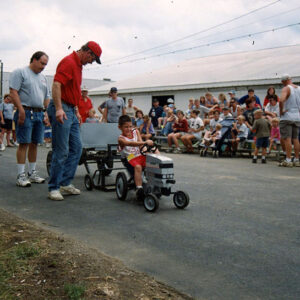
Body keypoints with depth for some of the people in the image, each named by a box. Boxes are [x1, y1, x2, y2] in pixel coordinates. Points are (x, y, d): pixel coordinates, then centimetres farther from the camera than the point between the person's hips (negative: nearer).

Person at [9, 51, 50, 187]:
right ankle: (21, 175, -4)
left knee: (34, 144, 9)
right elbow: (13, 93, -10)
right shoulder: (20, 72, -1)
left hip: (39, 114, 7)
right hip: (26, 113, -7)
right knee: (24, 143, -7)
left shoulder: (43, 78, 21)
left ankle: (32, 173, 18)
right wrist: (21, 110, -18)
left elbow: (46, 98, 24)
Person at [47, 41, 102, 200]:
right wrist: (59, 108, -30)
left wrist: (76, 110, 25)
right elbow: (56, 85, -23)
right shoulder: (68, 62, -12)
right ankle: (53, 188, 2)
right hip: (62, 110, -10)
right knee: (61, 151, -7)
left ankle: (66, 183, 17)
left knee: (76, 148, 10)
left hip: (71, 111, 10)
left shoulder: (78, 65, 19)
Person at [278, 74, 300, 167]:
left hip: (287, 117, -6)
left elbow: (281, 100, -27)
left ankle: (288, 160, -8)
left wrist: (281, 111, -14)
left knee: (287, 139, -5)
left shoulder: (286, 88, -9)